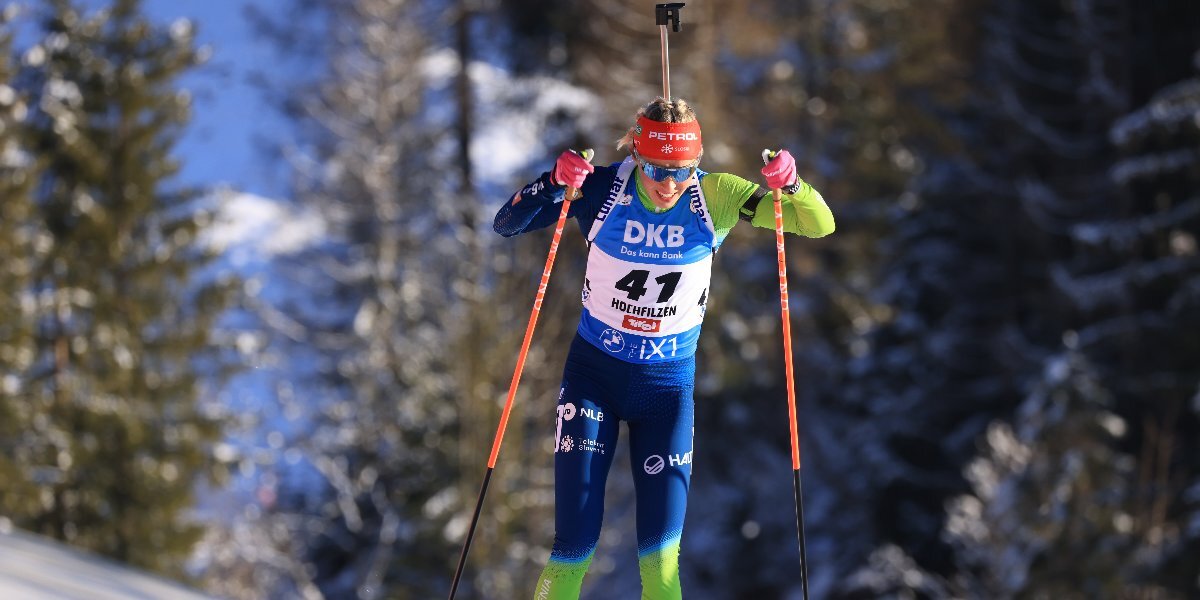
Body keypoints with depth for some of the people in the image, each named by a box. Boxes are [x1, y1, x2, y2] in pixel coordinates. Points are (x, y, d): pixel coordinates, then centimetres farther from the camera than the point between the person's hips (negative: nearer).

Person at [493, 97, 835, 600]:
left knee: (661, 556, -1)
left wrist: (790, 186, -31)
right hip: (594, 374, -1)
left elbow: (819, 225, -9)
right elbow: (507, 224, -12)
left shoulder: (714, 198, -11)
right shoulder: (604, 190, -13)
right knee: (573, 548, -5)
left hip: (668, 384, 1)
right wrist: (555, 181, -30)